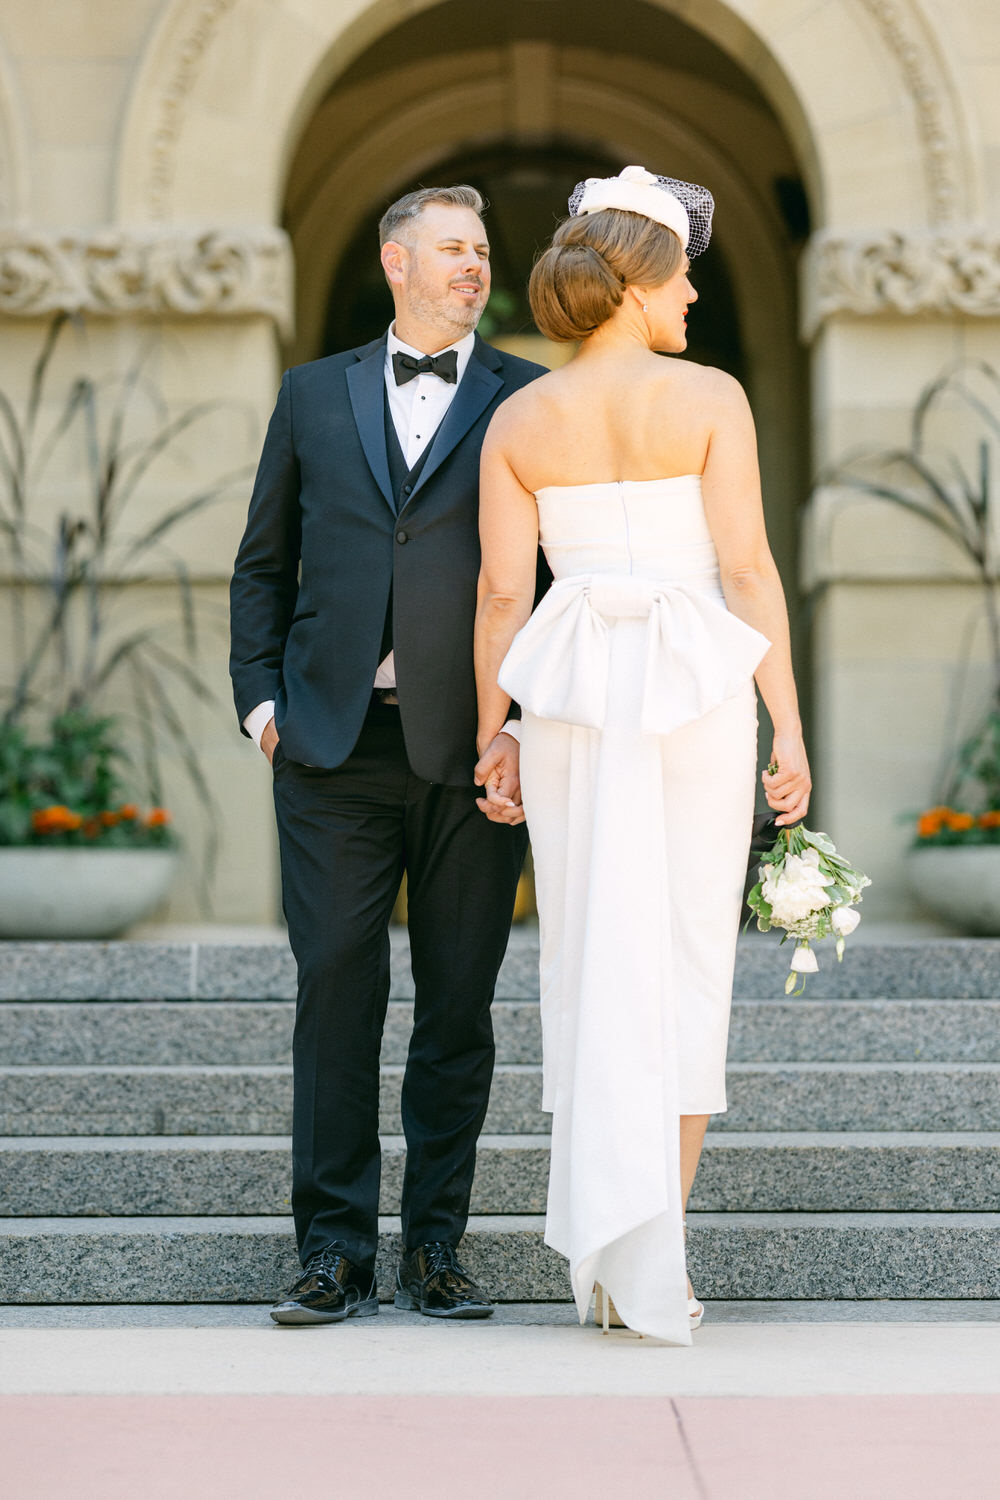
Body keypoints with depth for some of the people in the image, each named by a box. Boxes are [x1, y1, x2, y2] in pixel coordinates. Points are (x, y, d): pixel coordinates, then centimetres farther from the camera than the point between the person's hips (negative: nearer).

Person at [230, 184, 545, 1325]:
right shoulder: (315, 394, 14)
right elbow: (263, 562, 18)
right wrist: (260, 696, 6)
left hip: (476, 753, -1)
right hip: (335, 747, 1)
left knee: (458, 1007, 4)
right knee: (336, 993, -2)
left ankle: (435, 1251, 14)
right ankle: (335, 1253, 5)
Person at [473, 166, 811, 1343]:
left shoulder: (517, 420, 4)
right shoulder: (710, 397, -4)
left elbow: (501, 592, 1)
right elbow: (747, 569, -9)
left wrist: (491, 742, 8)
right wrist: (789, 726, -7)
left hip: (573, 694, 3)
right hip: (696, 690, -2)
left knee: (590, 975, 10)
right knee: (684, 976, 4)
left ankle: (607, 1255, 8)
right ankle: (652, 1264, 2)